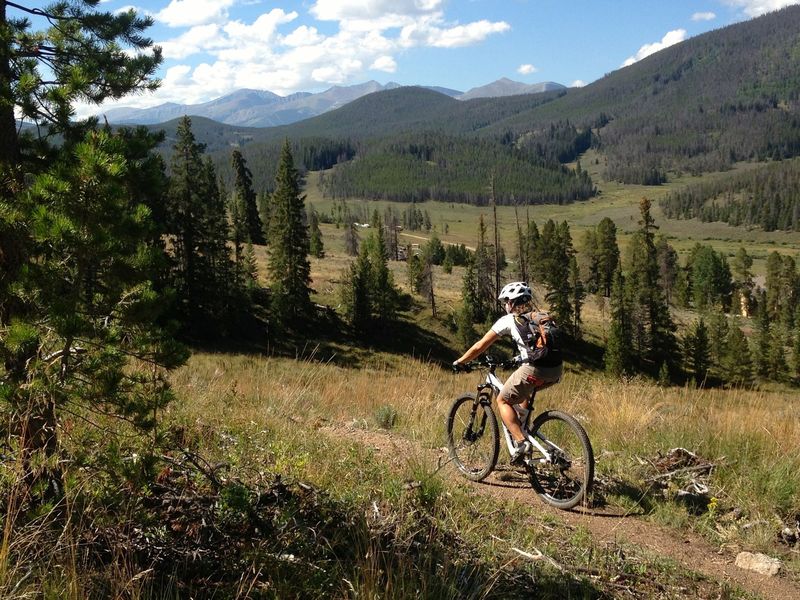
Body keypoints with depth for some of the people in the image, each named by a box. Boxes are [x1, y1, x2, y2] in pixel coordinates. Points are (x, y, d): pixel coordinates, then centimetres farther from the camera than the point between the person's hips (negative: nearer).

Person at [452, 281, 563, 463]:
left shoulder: (508, 320, 10)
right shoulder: (542, 317, 24)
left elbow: (480, 347, 13)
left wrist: (460, 362, 26)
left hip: (534, 370, -6)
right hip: (556, 371, 6)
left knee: (503, 400, 13)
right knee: (522, 390, 34)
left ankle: (521, 442, -1)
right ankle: (523, 427, 29)